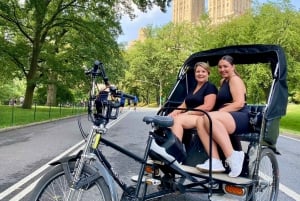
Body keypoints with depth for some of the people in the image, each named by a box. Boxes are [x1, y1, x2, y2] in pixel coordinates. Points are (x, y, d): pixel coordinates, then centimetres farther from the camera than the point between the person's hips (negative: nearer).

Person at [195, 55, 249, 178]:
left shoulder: (235, 79, 1)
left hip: (240, 119, -8)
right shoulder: (223, 81, 27)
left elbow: (239, 103, -12)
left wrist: (220, 112, -16)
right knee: (200, 121, -21)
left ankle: (232, 157, -33)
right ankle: (215, 161, -32)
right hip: (225, 119, 8)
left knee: (209, 117, -35)